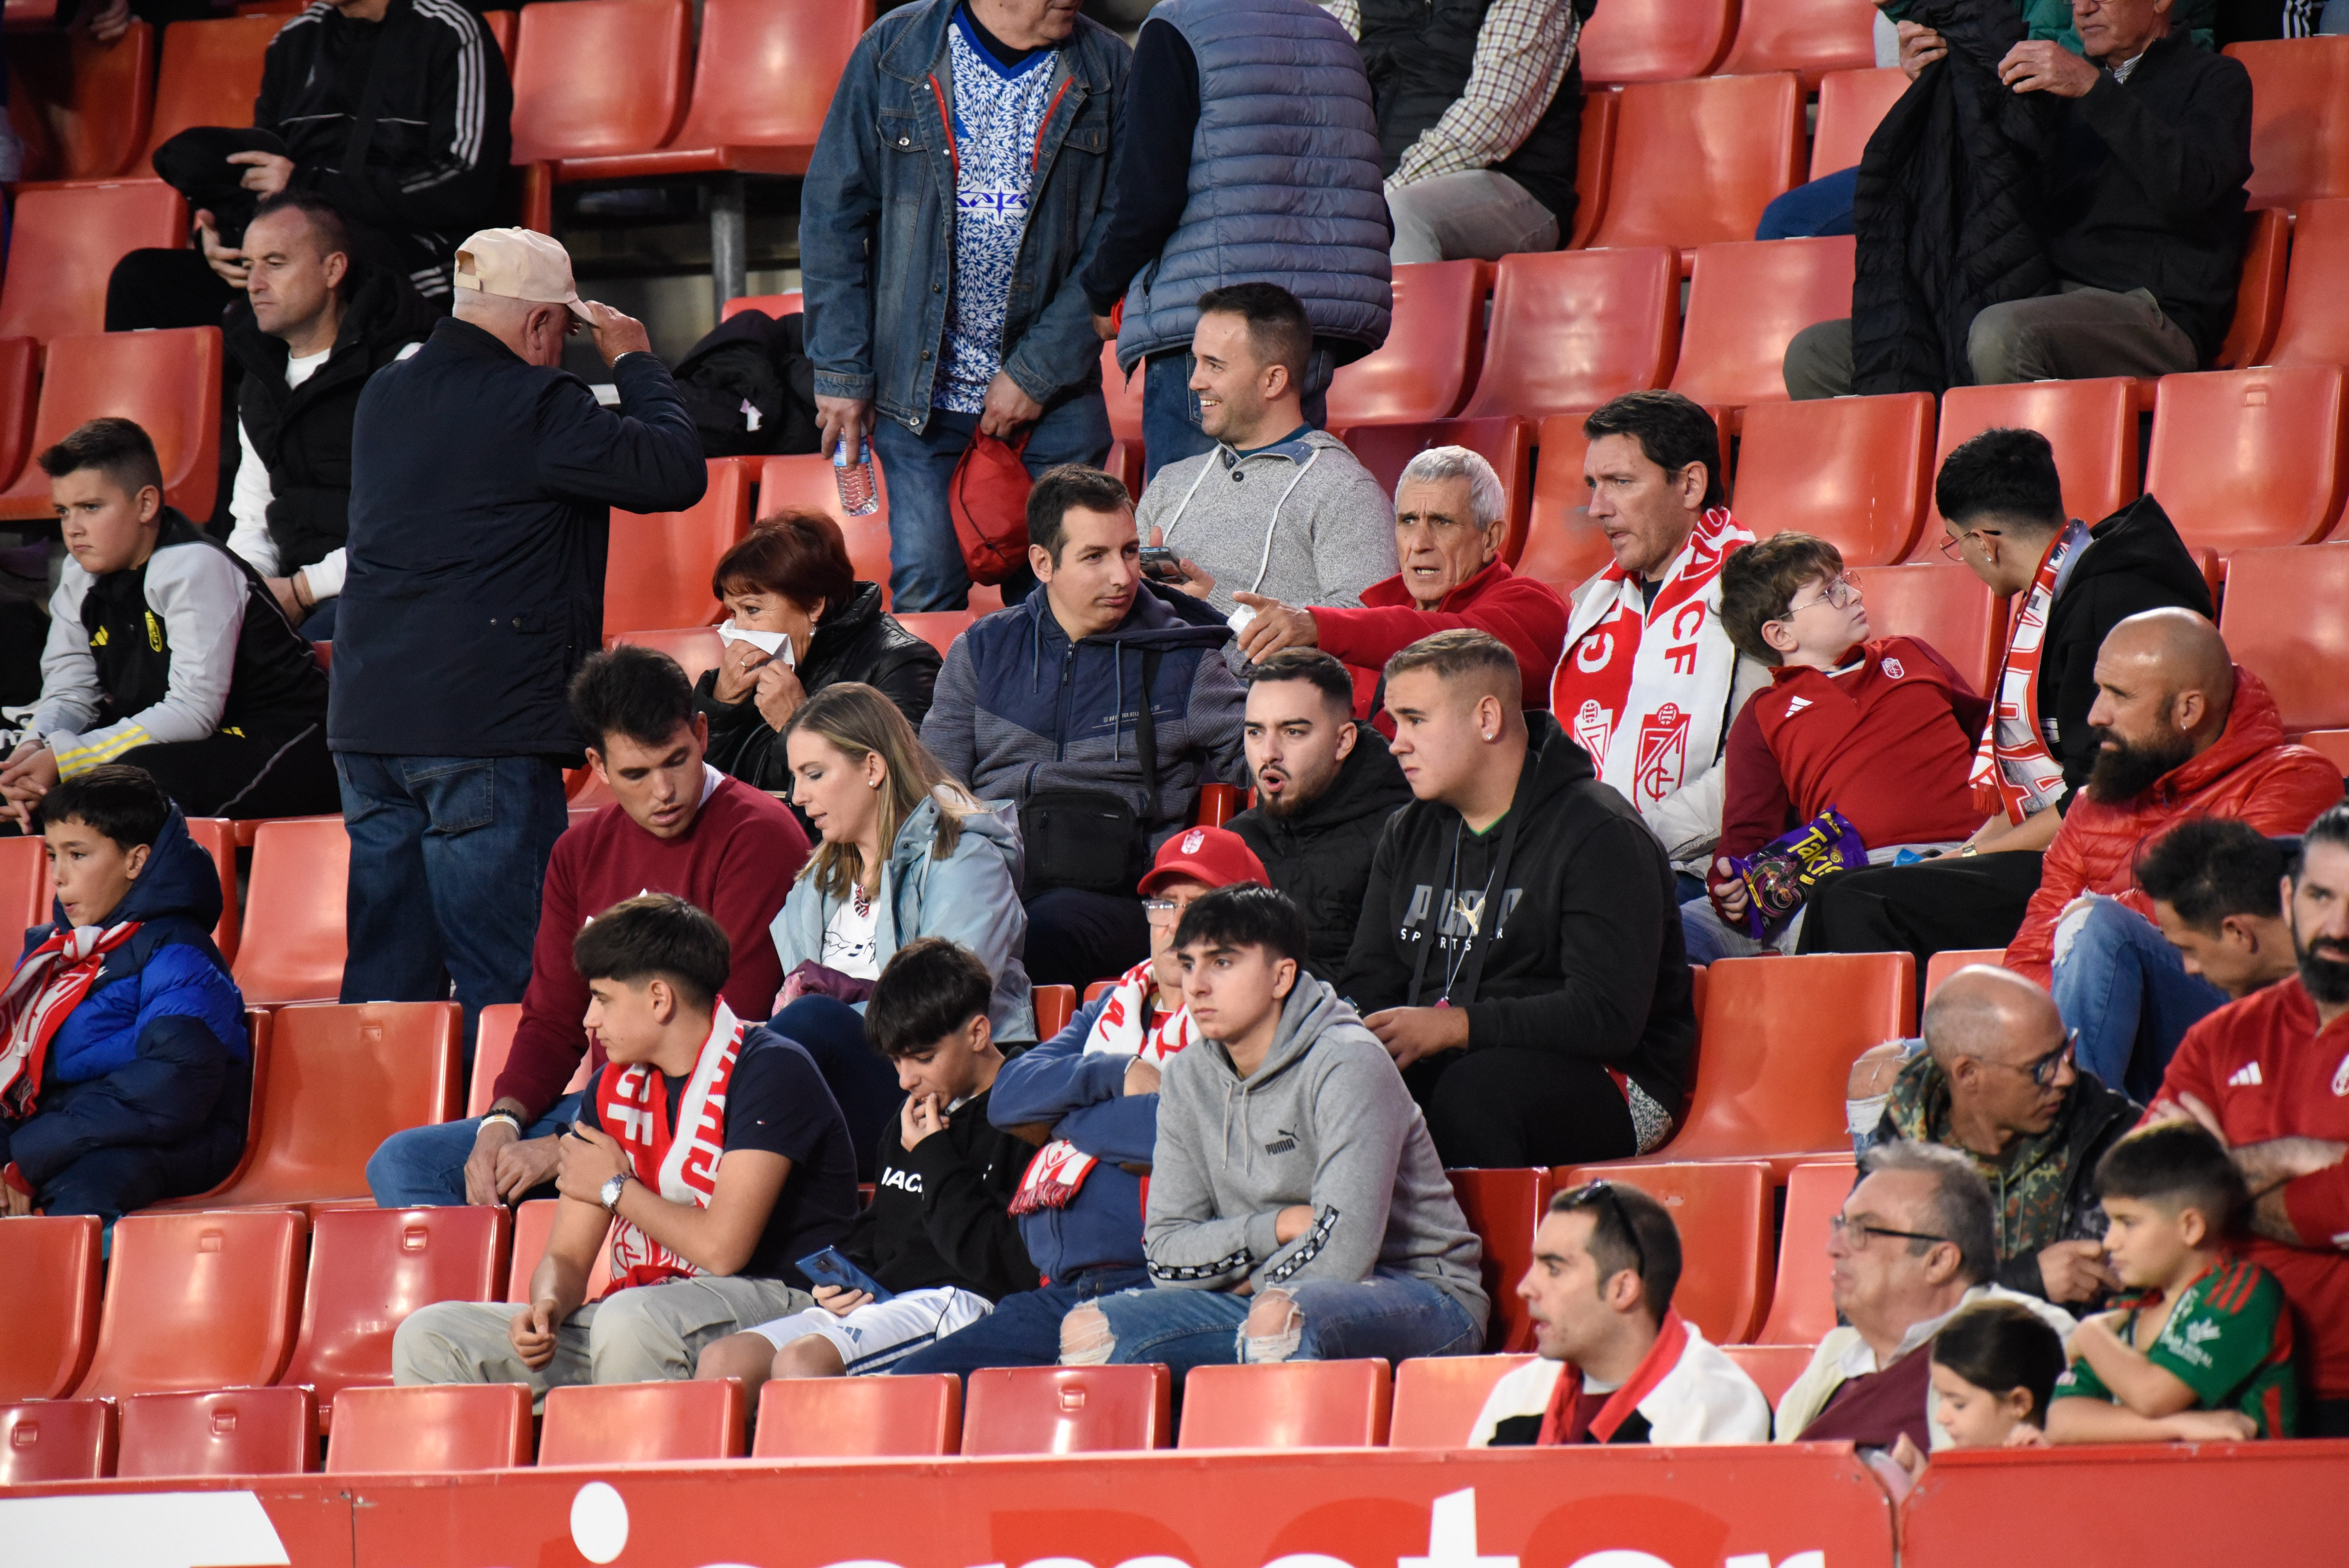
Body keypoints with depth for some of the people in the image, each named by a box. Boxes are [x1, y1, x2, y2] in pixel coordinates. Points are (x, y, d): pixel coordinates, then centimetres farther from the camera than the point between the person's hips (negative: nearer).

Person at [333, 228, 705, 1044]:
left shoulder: (384, 395, 12)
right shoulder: (534, 408, -12)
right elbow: (677, 472, -11)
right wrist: (636, 363, 5)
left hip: (367, 723, 7)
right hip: (486, 728, -7)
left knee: (384, 974, 10)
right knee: (500, 980, -5)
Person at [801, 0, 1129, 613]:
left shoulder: (1106, 68, 2)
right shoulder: (893, 52, 0)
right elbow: (833, 212, 3)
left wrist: (1037, 372, -9)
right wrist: (842, 372, -2)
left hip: (1055, 398, 1)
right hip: (921, 392, -1)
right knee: (925, 592, -8)